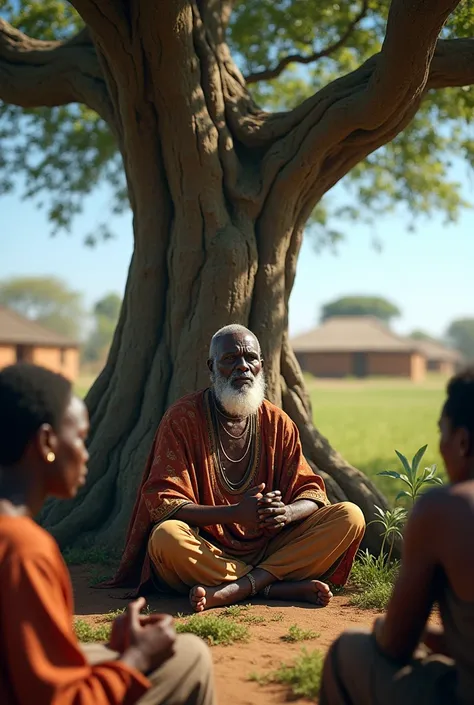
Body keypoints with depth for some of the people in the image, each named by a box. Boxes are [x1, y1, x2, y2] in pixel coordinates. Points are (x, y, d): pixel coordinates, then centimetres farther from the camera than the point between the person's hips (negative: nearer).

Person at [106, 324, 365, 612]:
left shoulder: (277, 422, 6)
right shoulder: (183, 417, -6)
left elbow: (311, 491, 5)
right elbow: (162, 501, -13)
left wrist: (287, 513, -21)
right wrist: (235, 513, -28)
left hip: (268, 548, 4)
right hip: (206, 552, -4)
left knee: (350, 516, -15)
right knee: (165, 537, -35)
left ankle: (232, 591, -28)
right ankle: (278, 586, -25)